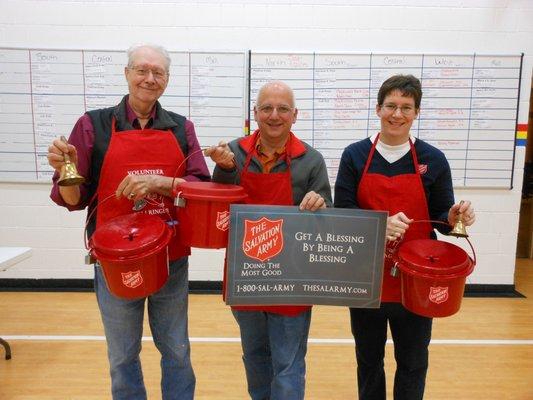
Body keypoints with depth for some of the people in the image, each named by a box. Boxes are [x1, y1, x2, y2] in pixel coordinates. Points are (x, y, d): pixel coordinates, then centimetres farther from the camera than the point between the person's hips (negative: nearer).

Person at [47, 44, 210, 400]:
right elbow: (75, 200, 1)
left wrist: (158, 183, -20)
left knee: (177, 351, 17)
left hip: (171, 259, 1)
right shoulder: (94, 124, -1)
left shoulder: (181, 128, 4)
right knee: (123, 356, 16)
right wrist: (65, 170, -19)